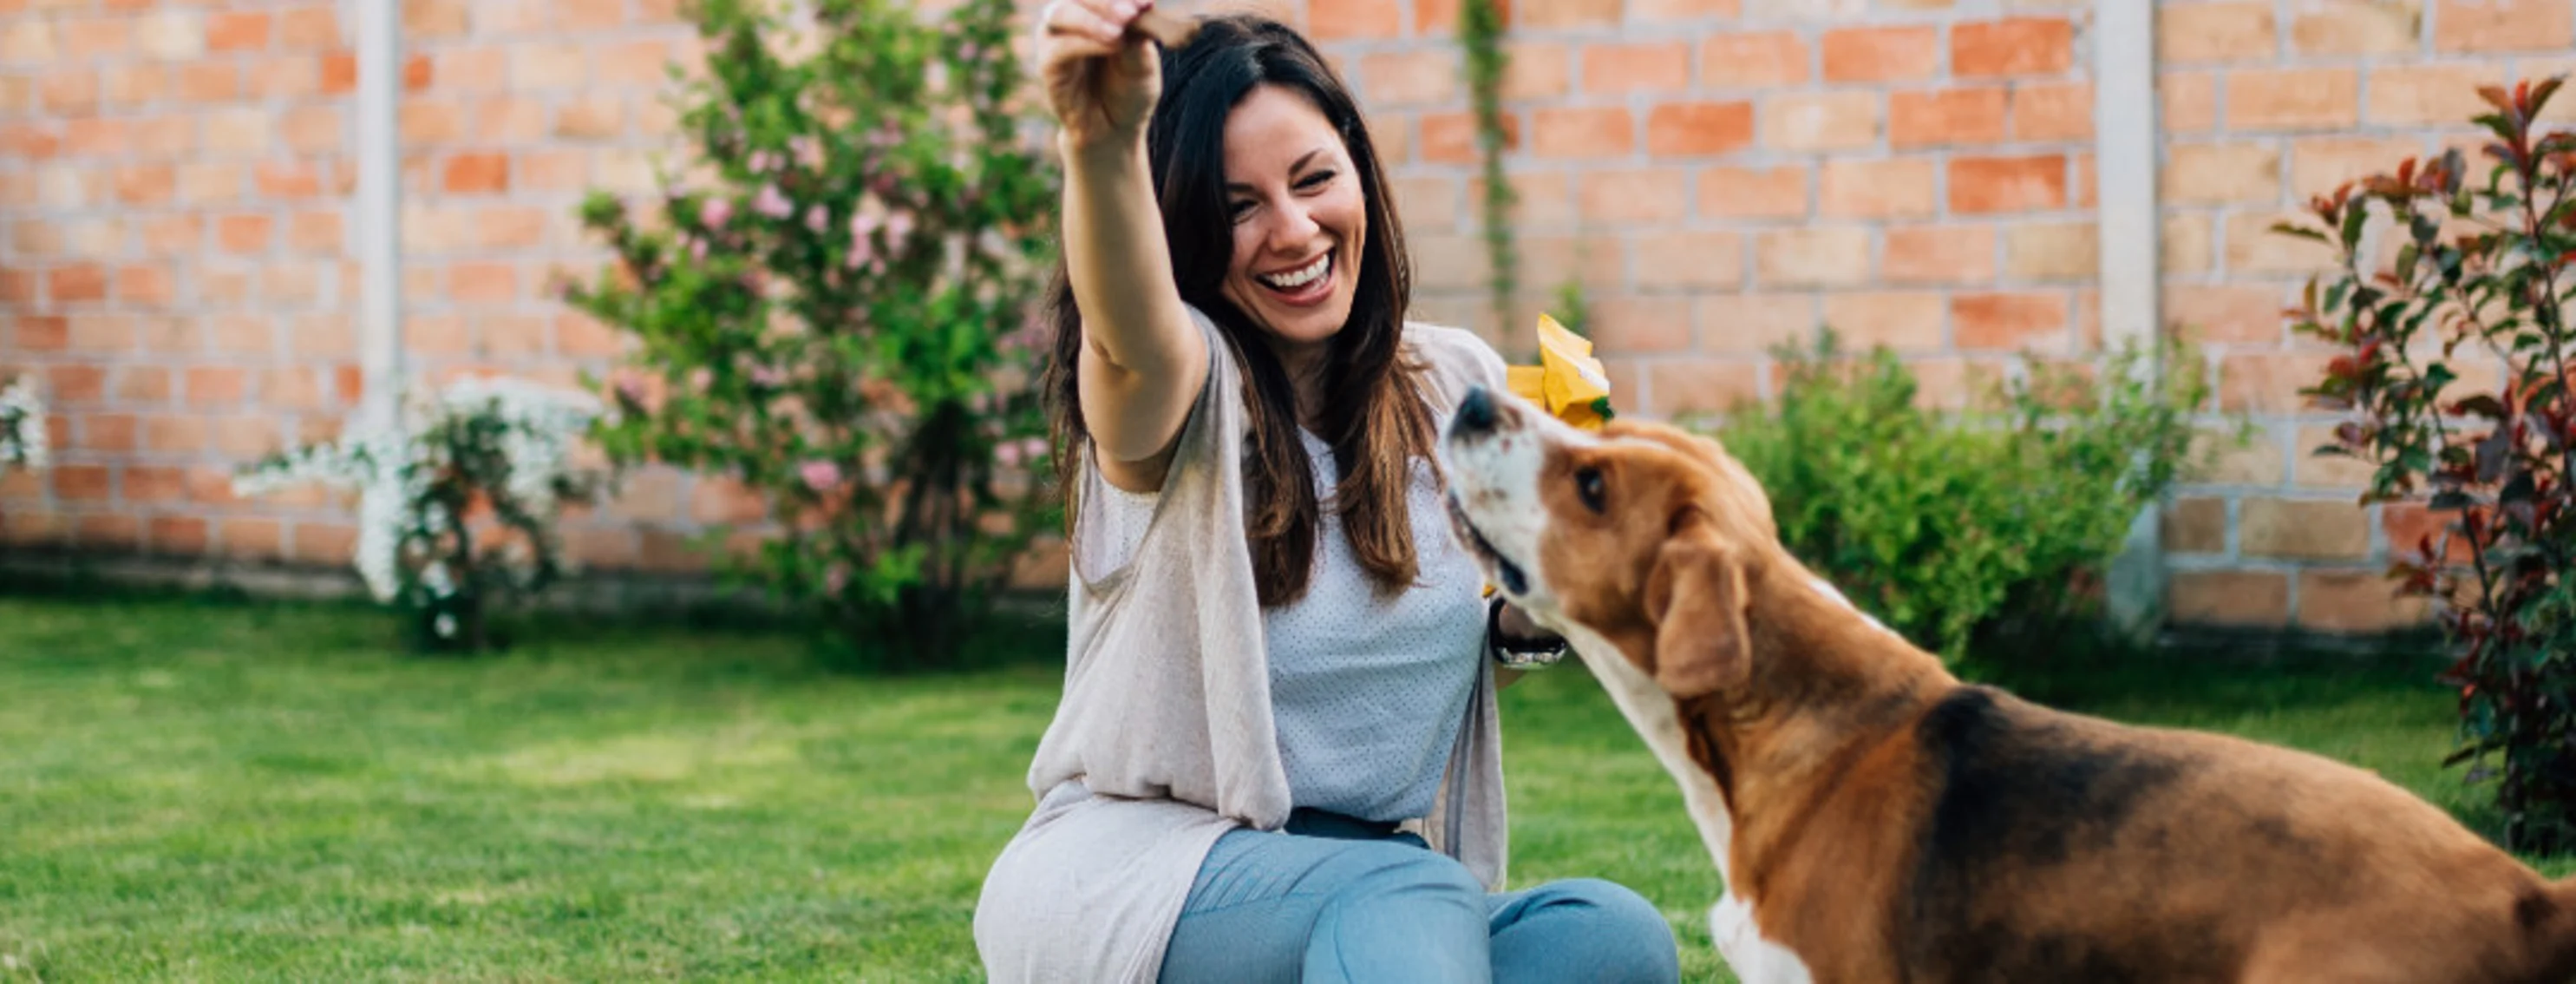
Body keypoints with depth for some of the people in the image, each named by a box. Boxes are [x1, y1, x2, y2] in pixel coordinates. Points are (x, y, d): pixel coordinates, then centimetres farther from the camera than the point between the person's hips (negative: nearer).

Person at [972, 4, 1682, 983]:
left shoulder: (1459, 384, 7)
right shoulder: (1184, 388, -9)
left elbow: (1504, 628, 23)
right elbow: (1131, 339, -36)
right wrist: (1101, 144, -58)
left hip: (1375, 885, 5)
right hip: (1140, 864, -5)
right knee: (1413, 904, -36)